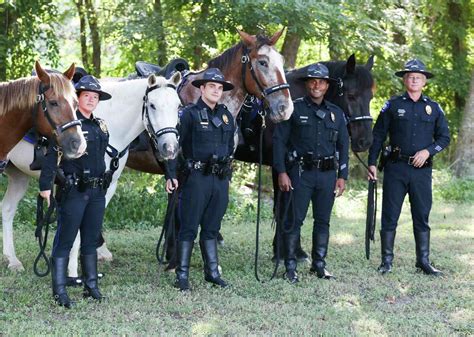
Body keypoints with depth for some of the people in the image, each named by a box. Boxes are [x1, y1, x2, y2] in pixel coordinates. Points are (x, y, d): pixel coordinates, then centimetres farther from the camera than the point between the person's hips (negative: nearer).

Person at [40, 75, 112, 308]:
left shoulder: (100, 126, 13)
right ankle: (59, 291, -4)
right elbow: (52, 156, -14)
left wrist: (105, 181, 19)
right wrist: (45, 186, -19)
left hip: (97, 192, 7)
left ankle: (91, 286, 20)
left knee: (91, 241, 12)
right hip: (74, 190, -7)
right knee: (65, 241, -4)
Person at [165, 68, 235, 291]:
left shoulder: (227, 116, 12)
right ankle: (182, 275, 3)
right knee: (189, 228, -1)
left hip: (220, 180, 5)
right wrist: (171, 175, -13)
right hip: (197, 178, -5)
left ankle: (212, 272, 19)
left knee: (211, 228, 13)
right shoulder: (190, 114, -6)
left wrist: (228, 175, 20)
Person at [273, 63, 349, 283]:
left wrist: (342, 176, 6)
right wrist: (281, 172, -11)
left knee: (323, 221, 8)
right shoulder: (294, 109, 0)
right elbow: (279, 140, -3)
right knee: (294, 220, -3)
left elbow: (343, 146, 13)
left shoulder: (336, 113, 11)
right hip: (300, 173, -3)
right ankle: (290, 267, 2)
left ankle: (319, 264, 18)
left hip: (328, 174, 3)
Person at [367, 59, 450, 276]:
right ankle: (387, 261, 7)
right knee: (390, 216, 0)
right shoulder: (393, 105, 4)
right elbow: (378, 136, 4)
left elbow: (444, 137, 9)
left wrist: (428, 151, -8)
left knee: (422, 217, 6)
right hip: (396, 168, -1)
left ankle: (424, 261, 13)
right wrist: (372, 163, -2)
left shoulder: (433, 108, 8)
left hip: (422, 169, 2)